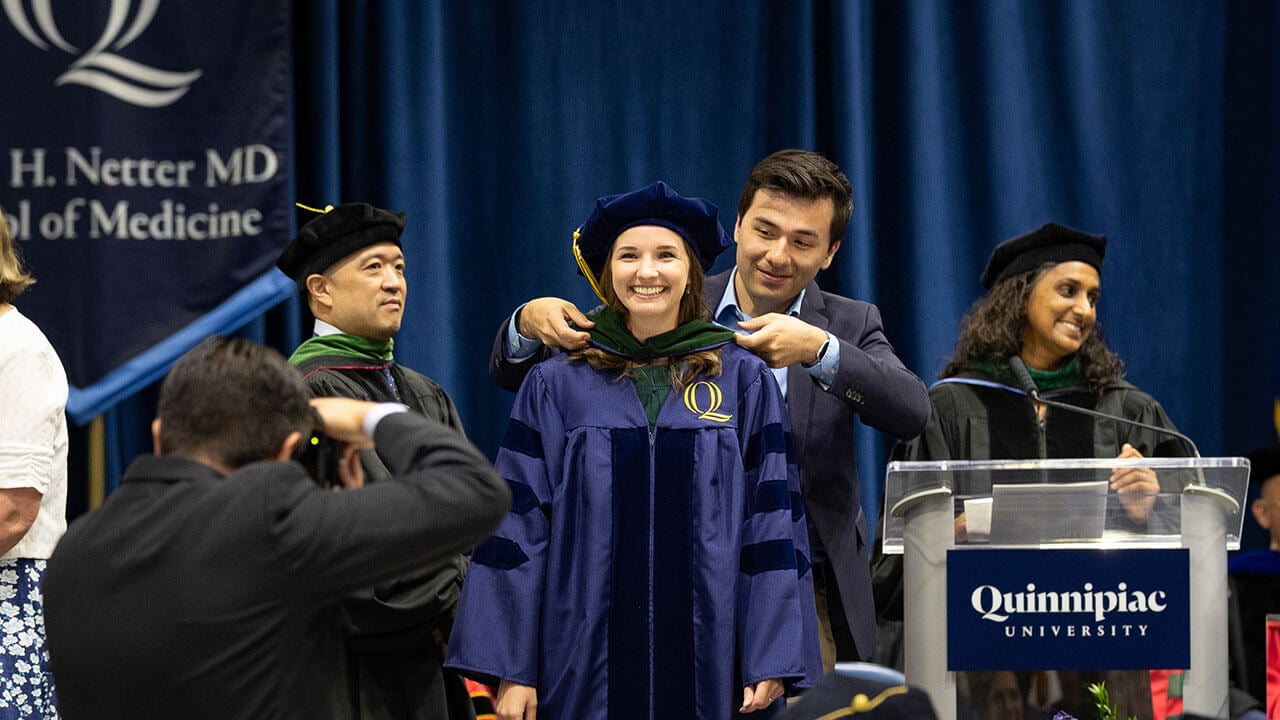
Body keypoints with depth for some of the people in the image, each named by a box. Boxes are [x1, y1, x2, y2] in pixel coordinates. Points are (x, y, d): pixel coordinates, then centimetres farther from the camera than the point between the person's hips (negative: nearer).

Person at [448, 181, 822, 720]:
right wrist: (510, 668, -4)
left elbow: (772, 524, 3)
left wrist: (772, 662, -5)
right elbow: (518, 528, 2)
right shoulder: (555, 387, 4)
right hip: (589, 667, 0)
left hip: (711, 665, 0)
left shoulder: (744, 382, 5)